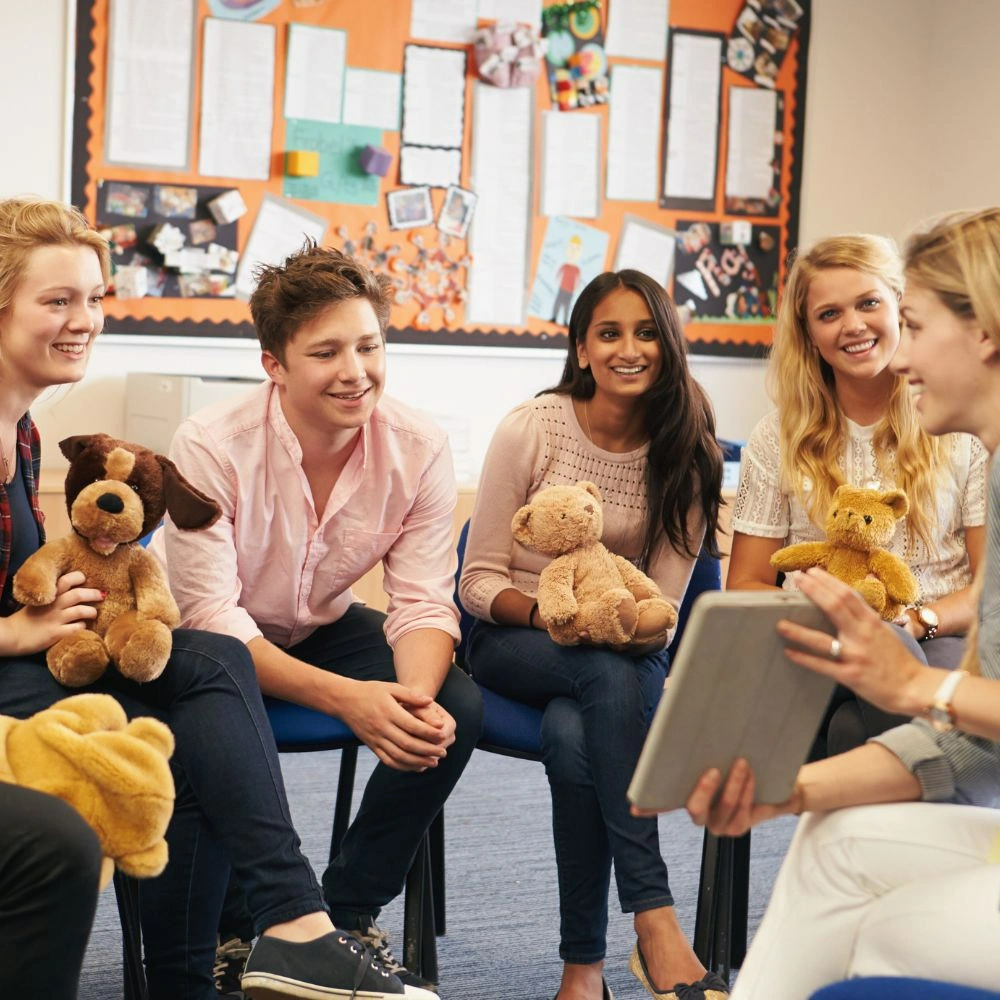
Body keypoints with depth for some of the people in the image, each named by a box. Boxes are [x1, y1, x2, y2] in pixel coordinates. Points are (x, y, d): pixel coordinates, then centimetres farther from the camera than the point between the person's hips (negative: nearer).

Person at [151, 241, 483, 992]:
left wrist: (417, 695, -39)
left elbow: (424, 602, -15)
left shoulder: (419, 450, -15)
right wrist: (345, 698, -41)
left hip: (322, 629, 4)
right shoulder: (212, 448, -26)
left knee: (454, 710, -21)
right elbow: (211, 619, -28)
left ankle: (351, 914, -1)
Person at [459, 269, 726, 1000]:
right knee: (613, 673, -38)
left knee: (575, 736, -36)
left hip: (623, 656, 1)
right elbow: (479, 582, -5)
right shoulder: (532, 428, -8)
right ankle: (655, 919, -39)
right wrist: (548, 613, -24)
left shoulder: (686, 454, -2)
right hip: (514, 645, -1)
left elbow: (665, 605, -1)